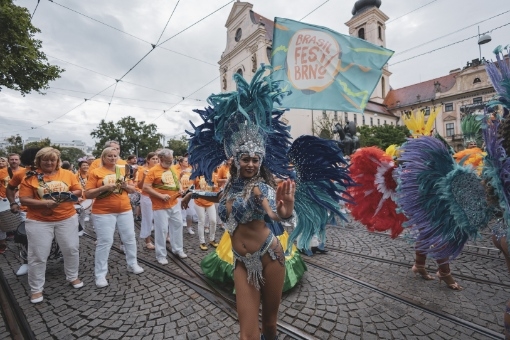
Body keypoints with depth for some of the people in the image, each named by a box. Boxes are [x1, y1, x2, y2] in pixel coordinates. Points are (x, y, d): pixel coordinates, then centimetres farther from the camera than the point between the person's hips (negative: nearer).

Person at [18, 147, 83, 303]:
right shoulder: (30, 177, -3)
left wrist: (70, 194, -18)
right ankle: (36, 289, 23)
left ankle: (73, 276, 31)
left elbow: (78, 191, 3)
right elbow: (24, 200, -7)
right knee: (38, 255, 6)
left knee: (71, 249, 10)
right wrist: (44, 203, -21)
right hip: (38, 221, -1)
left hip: (67, 218, 2)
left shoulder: (67, 174, 1)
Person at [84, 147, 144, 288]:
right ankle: (100, 275, 16)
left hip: (125, 210, 4)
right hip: (103, 213, -4)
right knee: (105, 242, 0)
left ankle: (132, 264, 30)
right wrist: (104, 188, -22)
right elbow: (88, 194, -8)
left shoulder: (123, 170, 8)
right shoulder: (95, 172, -4)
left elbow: (133, 189, 11)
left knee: (130, 238, 11)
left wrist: (126, 186, -10)